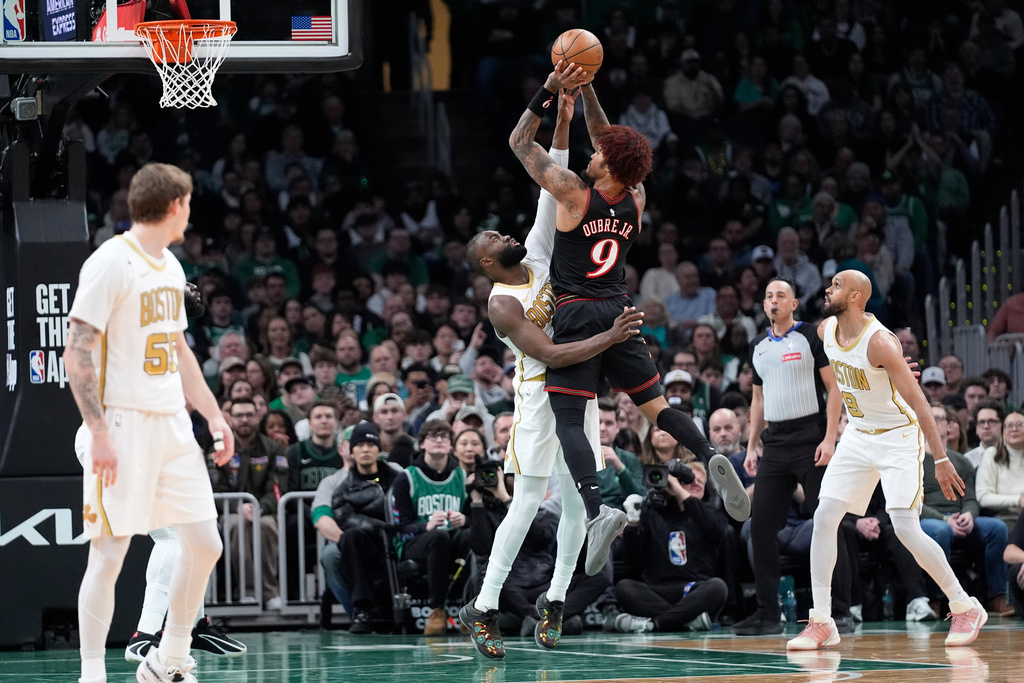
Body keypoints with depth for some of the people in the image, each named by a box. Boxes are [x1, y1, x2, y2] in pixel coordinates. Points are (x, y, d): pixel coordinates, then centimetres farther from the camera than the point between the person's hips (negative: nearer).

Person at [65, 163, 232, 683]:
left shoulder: (170, 266, 15)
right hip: (123, 426, -8)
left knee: (204, 543, 6)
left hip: (171, 425, 8)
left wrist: (213, 415, 18)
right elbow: (77, 353, -16)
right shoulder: (111, 264, -12)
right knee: (109, 554, -6)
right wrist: (98, 433, -21)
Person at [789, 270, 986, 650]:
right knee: (824, 518, -4)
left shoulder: (879, 342, -26)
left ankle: (966, 609, 1)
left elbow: (917, 400, -25)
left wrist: (941, 459, -25)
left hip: (899, 437, -7)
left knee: (906, 529, -16)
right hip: (858, 435, 7)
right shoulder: (826, 330, -4)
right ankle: (821, 623, -1)